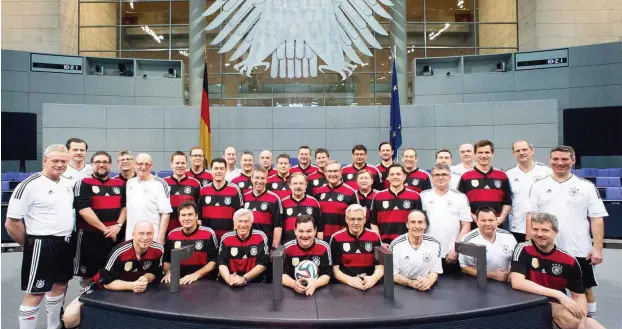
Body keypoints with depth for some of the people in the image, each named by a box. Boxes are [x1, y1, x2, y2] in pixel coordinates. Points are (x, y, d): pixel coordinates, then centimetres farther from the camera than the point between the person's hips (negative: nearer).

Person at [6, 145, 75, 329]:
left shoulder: (67, 183, 6)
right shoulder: (29, 185, -16)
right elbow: (12, 223, -15)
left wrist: (65, 236, 13)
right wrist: (28, 245, -5)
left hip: (65, 242, 8)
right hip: (42, 245, -8)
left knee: (60, 285, 20)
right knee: (35, 294, 2)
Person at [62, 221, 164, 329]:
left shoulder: (158, 250, -21)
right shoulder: (119, 252, -31)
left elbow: (155, 273, -5)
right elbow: (107, 282, -24)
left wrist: (145, 279, -27)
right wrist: (131, 285, -38)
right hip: (105, 288, -4)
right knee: (70, 317, -18)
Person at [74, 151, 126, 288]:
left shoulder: (119, 184, 10)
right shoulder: (84, 183, -5)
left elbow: (125, 206, 9)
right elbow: (83, 210, -14)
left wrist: (118, 225, -7)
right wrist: (104, 229, -14)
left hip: (114, 236, 4)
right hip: (90, 236, -4)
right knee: (88, 275, 7)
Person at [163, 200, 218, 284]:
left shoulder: (208, 233, -5)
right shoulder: (172, 235, 7)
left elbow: (213, 261, -4)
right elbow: (166, 260, 17)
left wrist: (196, 275, -15)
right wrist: (168, 272, -3)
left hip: (203, 281, -4)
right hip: (178, 282, 4)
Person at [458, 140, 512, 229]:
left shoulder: (502, 176, 9)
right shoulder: (465, 177, 1)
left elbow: (507, 202, 11)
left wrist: (502, 217, -5)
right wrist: (473, 217, -12)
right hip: (473, 226, -2)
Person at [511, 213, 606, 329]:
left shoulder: (569, 261, -4)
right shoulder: (523, 249, -14)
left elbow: (579, 295, 3)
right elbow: (517, 282, -26)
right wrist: (559, 295, -26)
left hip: (560, 308, 4)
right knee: (570, 318, -26)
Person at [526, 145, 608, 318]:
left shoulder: (587, 186, 0)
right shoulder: (538, 186, 3)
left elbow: (597, 219, -1)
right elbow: (531, 217, 4)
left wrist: (597, 248, -7)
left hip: (579, 251, -1)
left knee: (584, 289, 12)